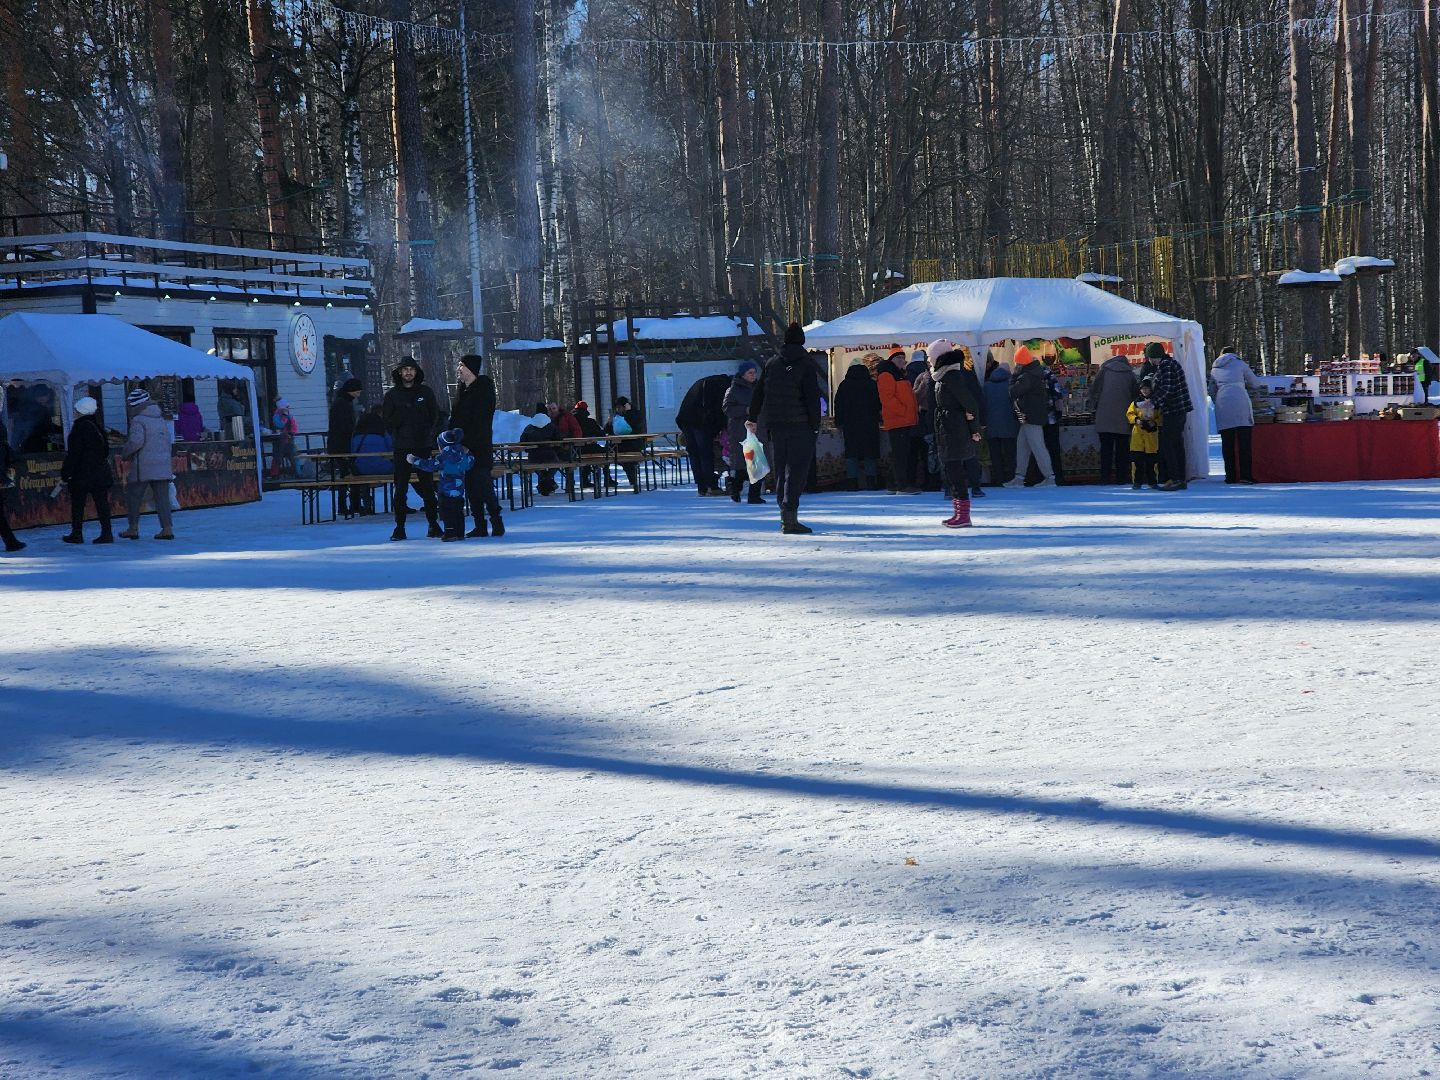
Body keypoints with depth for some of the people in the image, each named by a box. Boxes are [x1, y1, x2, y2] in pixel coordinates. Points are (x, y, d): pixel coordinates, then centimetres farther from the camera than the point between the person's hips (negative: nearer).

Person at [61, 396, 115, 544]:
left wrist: (65, 473, -10)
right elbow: (106, 450, 17)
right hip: (101, 473, 7)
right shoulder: (97, 427, 10)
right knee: (101, 502, 5)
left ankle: (77, 534, 7)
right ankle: (106, 533, 1)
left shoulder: (79, 428, -13)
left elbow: (74, 454, -15)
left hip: (82, 474, -7)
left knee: (77, 504, 3)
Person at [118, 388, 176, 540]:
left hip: (143, 468, -6)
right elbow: (169, 441, 14)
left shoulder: (138, 421, -11)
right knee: (162, 497, 6)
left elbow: (136, 441, -22)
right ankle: (166, 529, 1)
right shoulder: (161, 420, 12)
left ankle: (133, 528, 10)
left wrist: (125, 452, -5)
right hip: (162, 467, 6)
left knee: (133, 496, 7)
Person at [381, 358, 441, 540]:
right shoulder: (392, 395, 5)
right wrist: (397, 436, 2)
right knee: (400, 488, -2)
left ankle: (433, 524, 10)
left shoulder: (426, 392, 8)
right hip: (401, 448, -1)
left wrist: (427, 433, 2)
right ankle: (400, 527, 1)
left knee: (427, 487, 3)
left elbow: (434, 415, 11)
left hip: (423, 447, 1)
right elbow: (386, 419, 8)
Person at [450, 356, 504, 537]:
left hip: (480, 448, -8)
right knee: (470, 489, 6)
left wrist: (469, 445, -19)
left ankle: (496, 522, 2)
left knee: (484, 487, -8)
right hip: (463, 448, 8)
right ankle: (480, 527, 10)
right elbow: (454, 420, 19)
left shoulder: (483, 390, -9)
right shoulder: (462, 390, 15)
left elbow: (481, 422, -15)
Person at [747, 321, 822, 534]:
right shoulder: (807, 365, -4)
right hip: (800, 425, -5)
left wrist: (753, 418, 23)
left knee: (780, 471, 11)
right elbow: (813, 397, -8)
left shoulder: (771, 363, 10)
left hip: (775, 425, 5)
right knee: (797, 470, -8)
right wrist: (815, 426, -5)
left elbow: (759, 392, 14)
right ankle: (790, 512, -21)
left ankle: (786, 516, 11)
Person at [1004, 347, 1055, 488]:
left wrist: (1013, 377, -6)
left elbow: (1013, 392, -20)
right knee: (1021, 444, 14)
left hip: (1031, 417, -11)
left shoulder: (1027, 377, -19)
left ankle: (1049, 477, -6)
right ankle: (1019, 478, 18)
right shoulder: (1037, 371, 12)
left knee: (1037, 446, -7)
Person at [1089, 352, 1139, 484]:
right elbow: (1136, 393, 9)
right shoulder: (1130, 374, 7)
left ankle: (1105, 477, -2)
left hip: (1104, 417, 0)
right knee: (1122, 448, 6)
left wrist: (1094, 407, 9)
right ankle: (1121, 477, 3)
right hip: (1123, 419, 0)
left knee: (1106, 448, 2)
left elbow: (1094, 390, 2)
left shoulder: (1104, 370, 5)